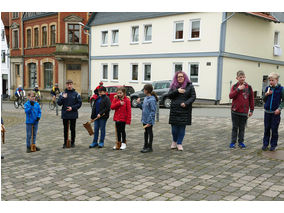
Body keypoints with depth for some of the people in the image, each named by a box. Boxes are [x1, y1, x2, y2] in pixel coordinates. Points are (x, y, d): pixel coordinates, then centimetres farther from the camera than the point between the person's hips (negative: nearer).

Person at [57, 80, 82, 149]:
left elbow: (79, 103, -1)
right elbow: (59, 103, 0)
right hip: (65, 114, 1)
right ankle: (65, 142, 16)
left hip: (73, 114, -1)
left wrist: (72, 108, -13)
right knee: (65, 129, 7)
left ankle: (72, 142, 18)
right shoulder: (62, 94, 5)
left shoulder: (76, 94, 1)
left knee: (73, 128, 7)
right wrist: (63, 98, -18)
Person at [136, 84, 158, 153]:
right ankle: (146, 146, 31)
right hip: (144, 120, 8)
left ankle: (150, 147, 15)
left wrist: (149, 121, -22)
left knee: (150, 133, 4)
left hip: (149, 121, -8)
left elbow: (153, 111, -20)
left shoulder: (152, 100, -19)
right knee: (145, 132, 18)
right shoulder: (146, 98, 8)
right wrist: (139, 103, 0)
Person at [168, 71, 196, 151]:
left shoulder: (190, 86, 4)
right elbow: (169, 95, 0)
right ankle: (174, 141, 25)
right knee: (174, 127, 1)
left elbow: (193, 96, 0)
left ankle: (179, 143, 14)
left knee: (182, 127, 1)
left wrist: (186, 103, -14)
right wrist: (177, 91, -15)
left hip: (185, 110, -1)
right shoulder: (173, 86, 9)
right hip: (174, 110, 1)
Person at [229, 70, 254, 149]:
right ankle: (233, 142, 14)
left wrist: (251, 110, 4)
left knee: (242, 128, 9)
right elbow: (230, 96, -12)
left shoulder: (248, 87, 1)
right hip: (235, 111, -1)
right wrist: (238, 89, -21)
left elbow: (251, 99, 5)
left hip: (244, 112, 1)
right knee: (235, 128, 6)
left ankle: (241, 142, 20)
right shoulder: (234, 86, 1)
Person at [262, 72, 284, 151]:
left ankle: (273, 145, 14)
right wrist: (266, 95, -8)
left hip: (275, 113, -3)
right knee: (266, 129, 8)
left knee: (274, 130, 3)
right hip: (267, 112, 3)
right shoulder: (268, 88, 5)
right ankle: (265, 144, 17)